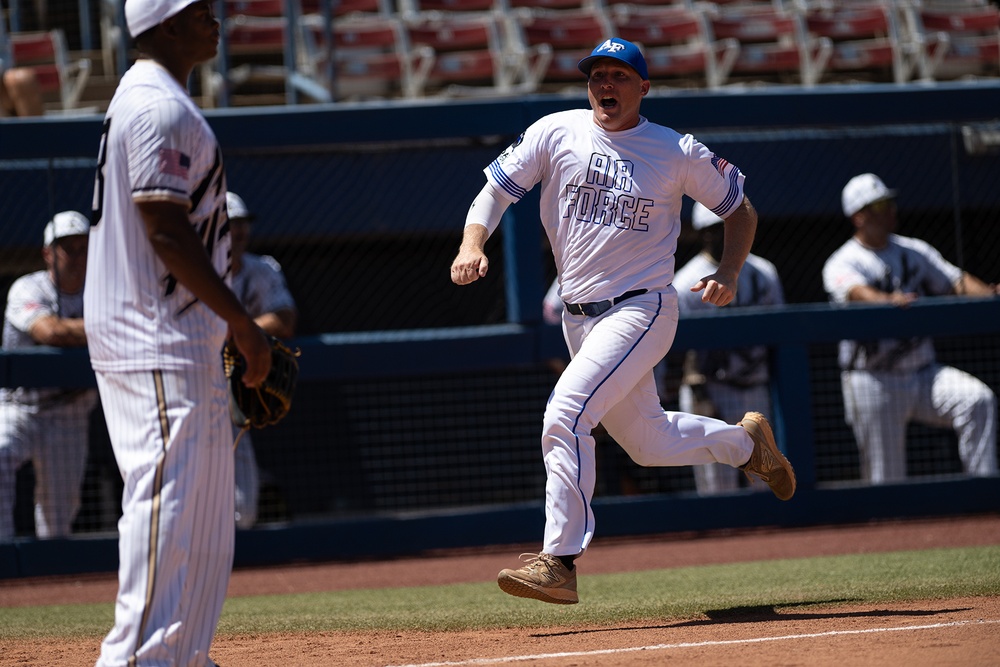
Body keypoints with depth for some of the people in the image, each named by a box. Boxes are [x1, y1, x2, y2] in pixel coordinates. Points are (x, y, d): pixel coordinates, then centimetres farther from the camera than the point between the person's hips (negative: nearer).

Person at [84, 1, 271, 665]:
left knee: (205, 509, 13)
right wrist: (243, 324, -18)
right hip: (158, 343, -11)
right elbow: (166, 232, -21)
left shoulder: (144, 99, 19)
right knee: (168, 500, -13)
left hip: (184, 342, 11)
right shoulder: (162, 110, -15)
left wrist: (231, 326, 20)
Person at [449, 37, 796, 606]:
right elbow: (497, 190, 1)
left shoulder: (679, 152, -5)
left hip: (642, 309, -5)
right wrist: (473, 244, -19)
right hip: (580, 317, 5)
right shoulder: (556, 133, 1)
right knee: (648, 443, 16)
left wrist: (729, 273, -9)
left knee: (565, 415, -23)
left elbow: (740, 208, 7)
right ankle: (745, 441, 45)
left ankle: (559, 562, -22)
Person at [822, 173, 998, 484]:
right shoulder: (841, 264, -5)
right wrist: (890, 301, -48)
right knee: (885, 479, -3)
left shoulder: (915, 251, 12)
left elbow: (955, 281, 2)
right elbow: (856, 291, -27)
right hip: (873, 384, -4)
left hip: (924, 373, 4)